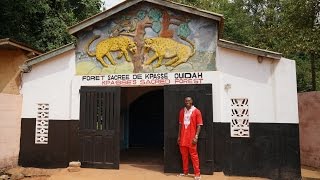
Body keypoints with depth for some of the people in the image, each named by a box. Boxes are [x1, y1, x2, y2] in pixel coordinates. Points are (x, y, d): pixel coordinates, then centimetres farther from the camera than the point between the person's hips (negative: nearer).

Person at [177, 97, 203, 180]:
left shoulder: (196, 111, -5)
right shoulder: (182, 111, 9)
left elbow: (199, 125, -6)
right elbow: (180, 124, 13)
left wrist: (196, 137, -14)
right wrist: (179, 136, 10)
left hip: (191, 138, -4)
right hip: (183, 138, 5)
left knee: (194, 156, 0)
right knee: (184, 155, 11)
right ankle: (185, 172, 23)